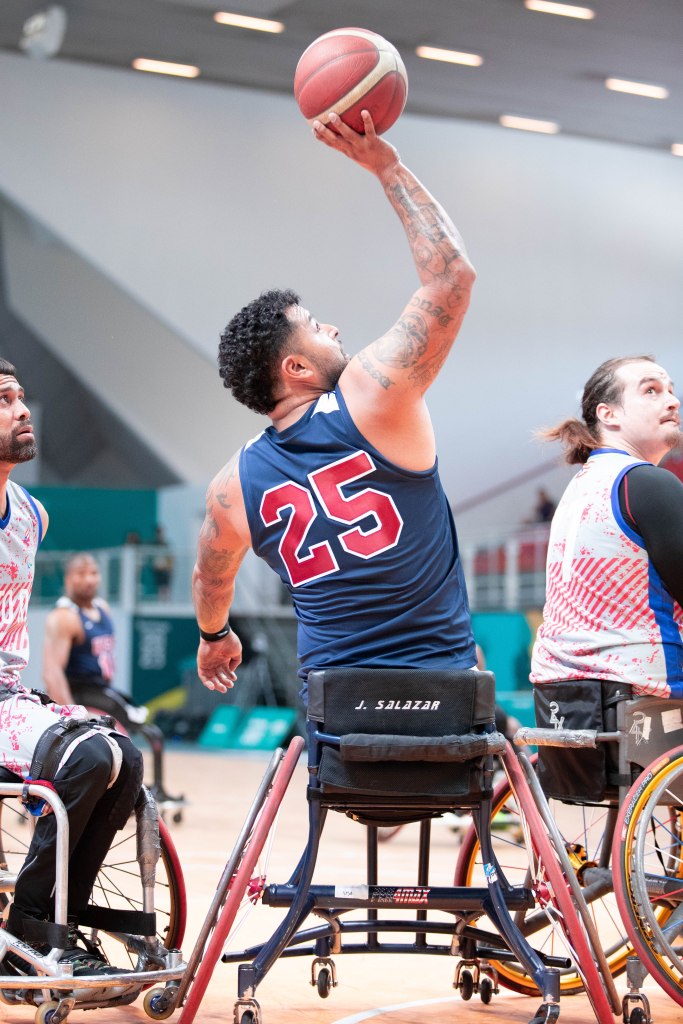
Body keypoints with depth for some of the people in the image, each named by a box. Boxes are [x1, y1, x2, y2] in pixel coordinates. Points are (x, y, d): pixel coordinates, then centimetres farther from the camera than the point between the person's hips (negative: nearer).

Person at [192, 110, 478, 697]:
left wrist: (214, 635, 47)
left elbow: (211, 580, 25)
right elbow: (452, 276, -6)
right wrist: (385, 166, 1)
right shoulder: (372, 395, -9)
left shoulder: (234, 485, 5)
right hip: (444, 682, -4)